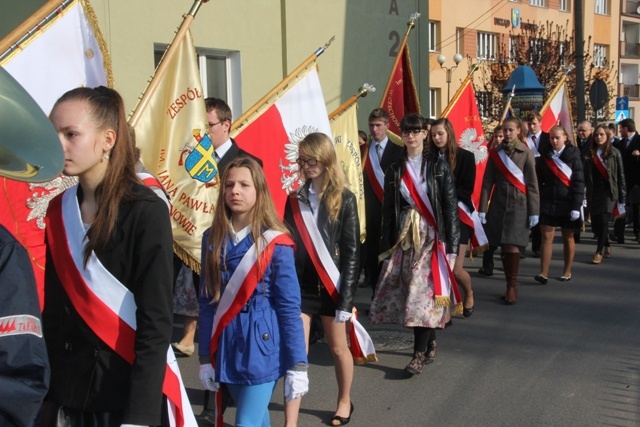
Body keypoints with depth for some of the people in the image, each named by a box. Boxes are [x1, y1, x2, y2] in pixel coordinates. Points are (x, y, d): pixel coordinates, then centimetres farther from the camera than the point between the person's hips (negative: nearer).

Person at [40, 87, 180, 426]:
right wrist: (45, 389, 5)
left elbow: (155, 322, -16)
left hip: (129, 387, -5)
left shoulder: (145, 212, -14)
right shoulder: (59, 211, 4)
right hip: (66, 388, 5)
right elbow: (54, 310, 8)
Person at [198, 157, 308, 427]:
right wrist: (205, 357, 6)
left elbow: (289, 307, -8)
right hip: (226, 348, 5)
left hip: (261, 346, -4)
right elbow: (207, 301, 7)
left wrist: (297, 366, -10)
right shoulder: (212, 239, 4)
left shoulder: (275, 243, -8)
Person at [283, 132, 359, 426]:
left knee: (338, 348, 14)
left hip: (330, 286, -2)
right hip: (299, 285, 2)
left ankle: (344, 401, 38)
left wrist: (346, 295, -10)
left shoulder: (344, 199, -5)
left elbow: (352, 250, -6)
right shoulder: (295, 199, 4)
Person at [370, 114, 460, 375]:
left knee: (426, 291, -9)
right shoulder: (395, 170, 10)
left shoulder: (438, 166, 0)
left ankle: (420, 353, -4)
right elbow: (388, 210, 10)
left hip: (431, 236, -4)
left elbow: (450, 206, -4)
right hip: (405, 238, 4)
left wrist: (451, 244, -10)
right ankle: (429, 342, 21)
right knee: (406, 292, 2)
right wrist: (387, 246, 5)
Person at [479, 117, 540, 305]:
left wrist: (534, 211, -4)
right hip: (498, 204, 3)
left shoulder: (526, 153, -1)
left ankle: (513, 286, 0)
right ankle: (510, 286, 16)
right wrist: (482, 208, 1)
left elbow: (532, 183, -1)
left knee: (513, 245, -10)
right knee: (504, 247, 6)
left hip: (518, 205, -3)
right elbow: (487, 182, 6)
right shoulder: (495, 152, 6)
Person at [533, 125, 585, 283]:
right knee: (546, 237, -4)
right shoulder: (545, 156, 4)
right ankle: (543, 273, -6)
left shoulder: (573, 156, -4)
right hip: (548, 203, 2)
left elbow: (579, 182, -7)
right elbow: (539, 180, 4)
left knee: (568, 238, 9)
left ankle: (567, 272, 22)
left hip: (567, 203, -2)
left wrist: (576, 206, -13)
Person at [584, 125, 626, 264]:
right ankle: (607, 246, 30)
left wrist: (622, 197, -4)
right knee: (595, 224, 6)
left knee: (603, 221, -15)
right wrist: (587, 194, -3)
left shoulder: (614, 153, 0)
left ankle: (599, 252, -5)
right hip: (594, 192, 3)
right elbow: (587, 175, 4)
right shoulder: (590, 153, 7)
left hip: (609, 191, -3)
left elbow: (620, 175, 0)